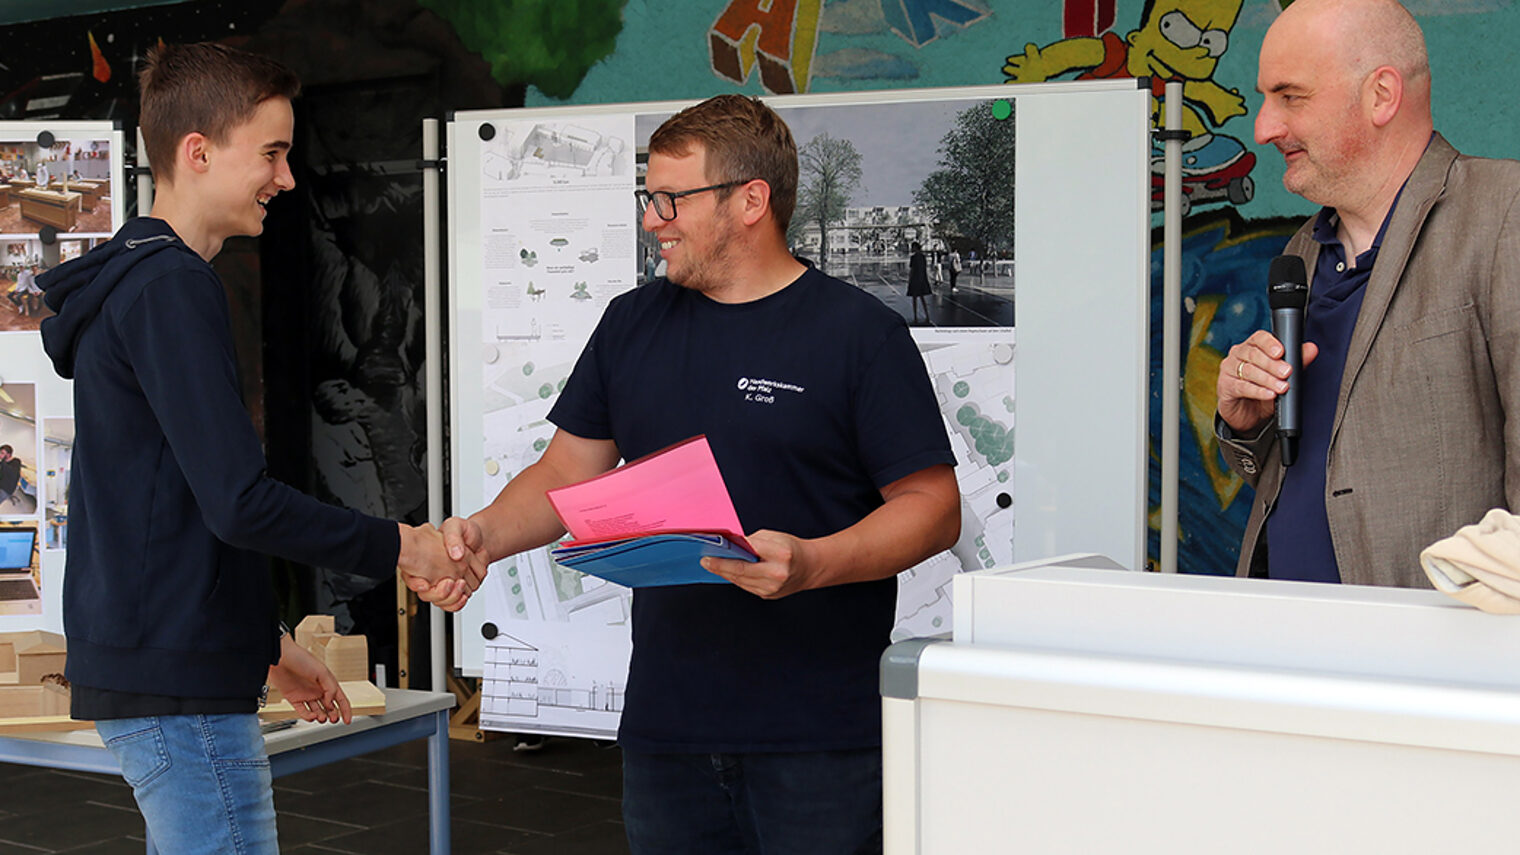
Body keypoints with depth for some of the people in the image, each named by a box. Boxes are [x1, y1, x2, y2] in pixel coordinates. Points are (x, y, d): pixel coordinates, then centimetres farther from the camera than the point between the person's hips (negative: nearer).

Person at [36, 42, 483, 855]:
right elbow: (239, 503, -23)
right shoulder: (172, 288, -16)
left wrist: (269, 642, 24)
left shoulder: (132, 283, 16)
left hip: (137, 658, 10)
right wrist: (400, 548, -11)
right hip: (177, 675, -10)